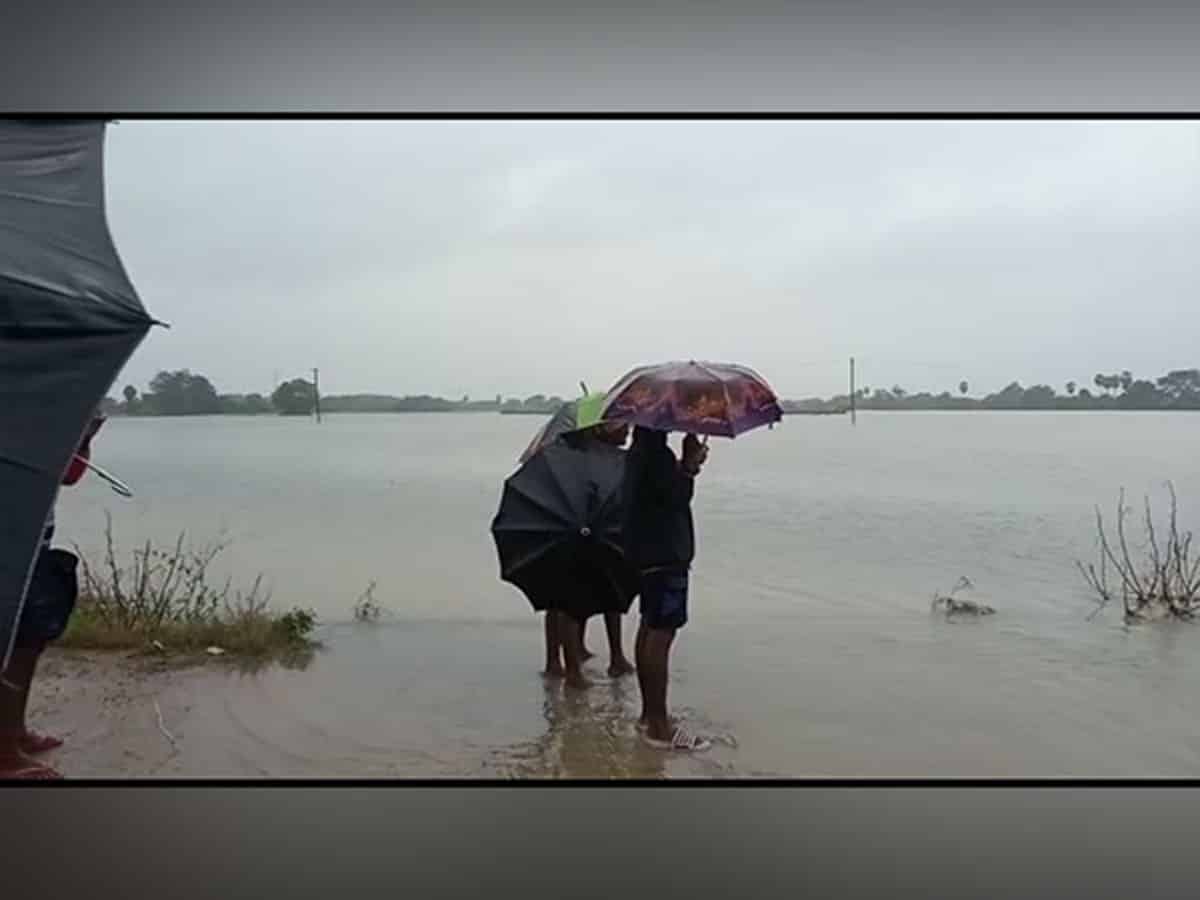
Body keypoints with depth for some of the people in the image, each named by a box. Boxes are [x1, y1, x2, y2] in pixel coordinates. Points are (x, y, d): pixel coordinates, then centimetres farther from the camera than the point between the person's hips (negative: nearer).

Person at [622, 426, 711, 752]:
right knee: (661, 633, -8)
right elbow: (677, 497, -21)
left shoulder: (642, 450, 14)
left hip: (647, 552, 11)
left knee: (650, 629, 15)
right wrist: (690, 466, -9)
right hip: (664, 554, -11)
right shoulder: (655, 452, -17)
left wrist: (684, 467, 4)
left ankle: (649, 714, 24)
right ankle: (659, 726, -5)